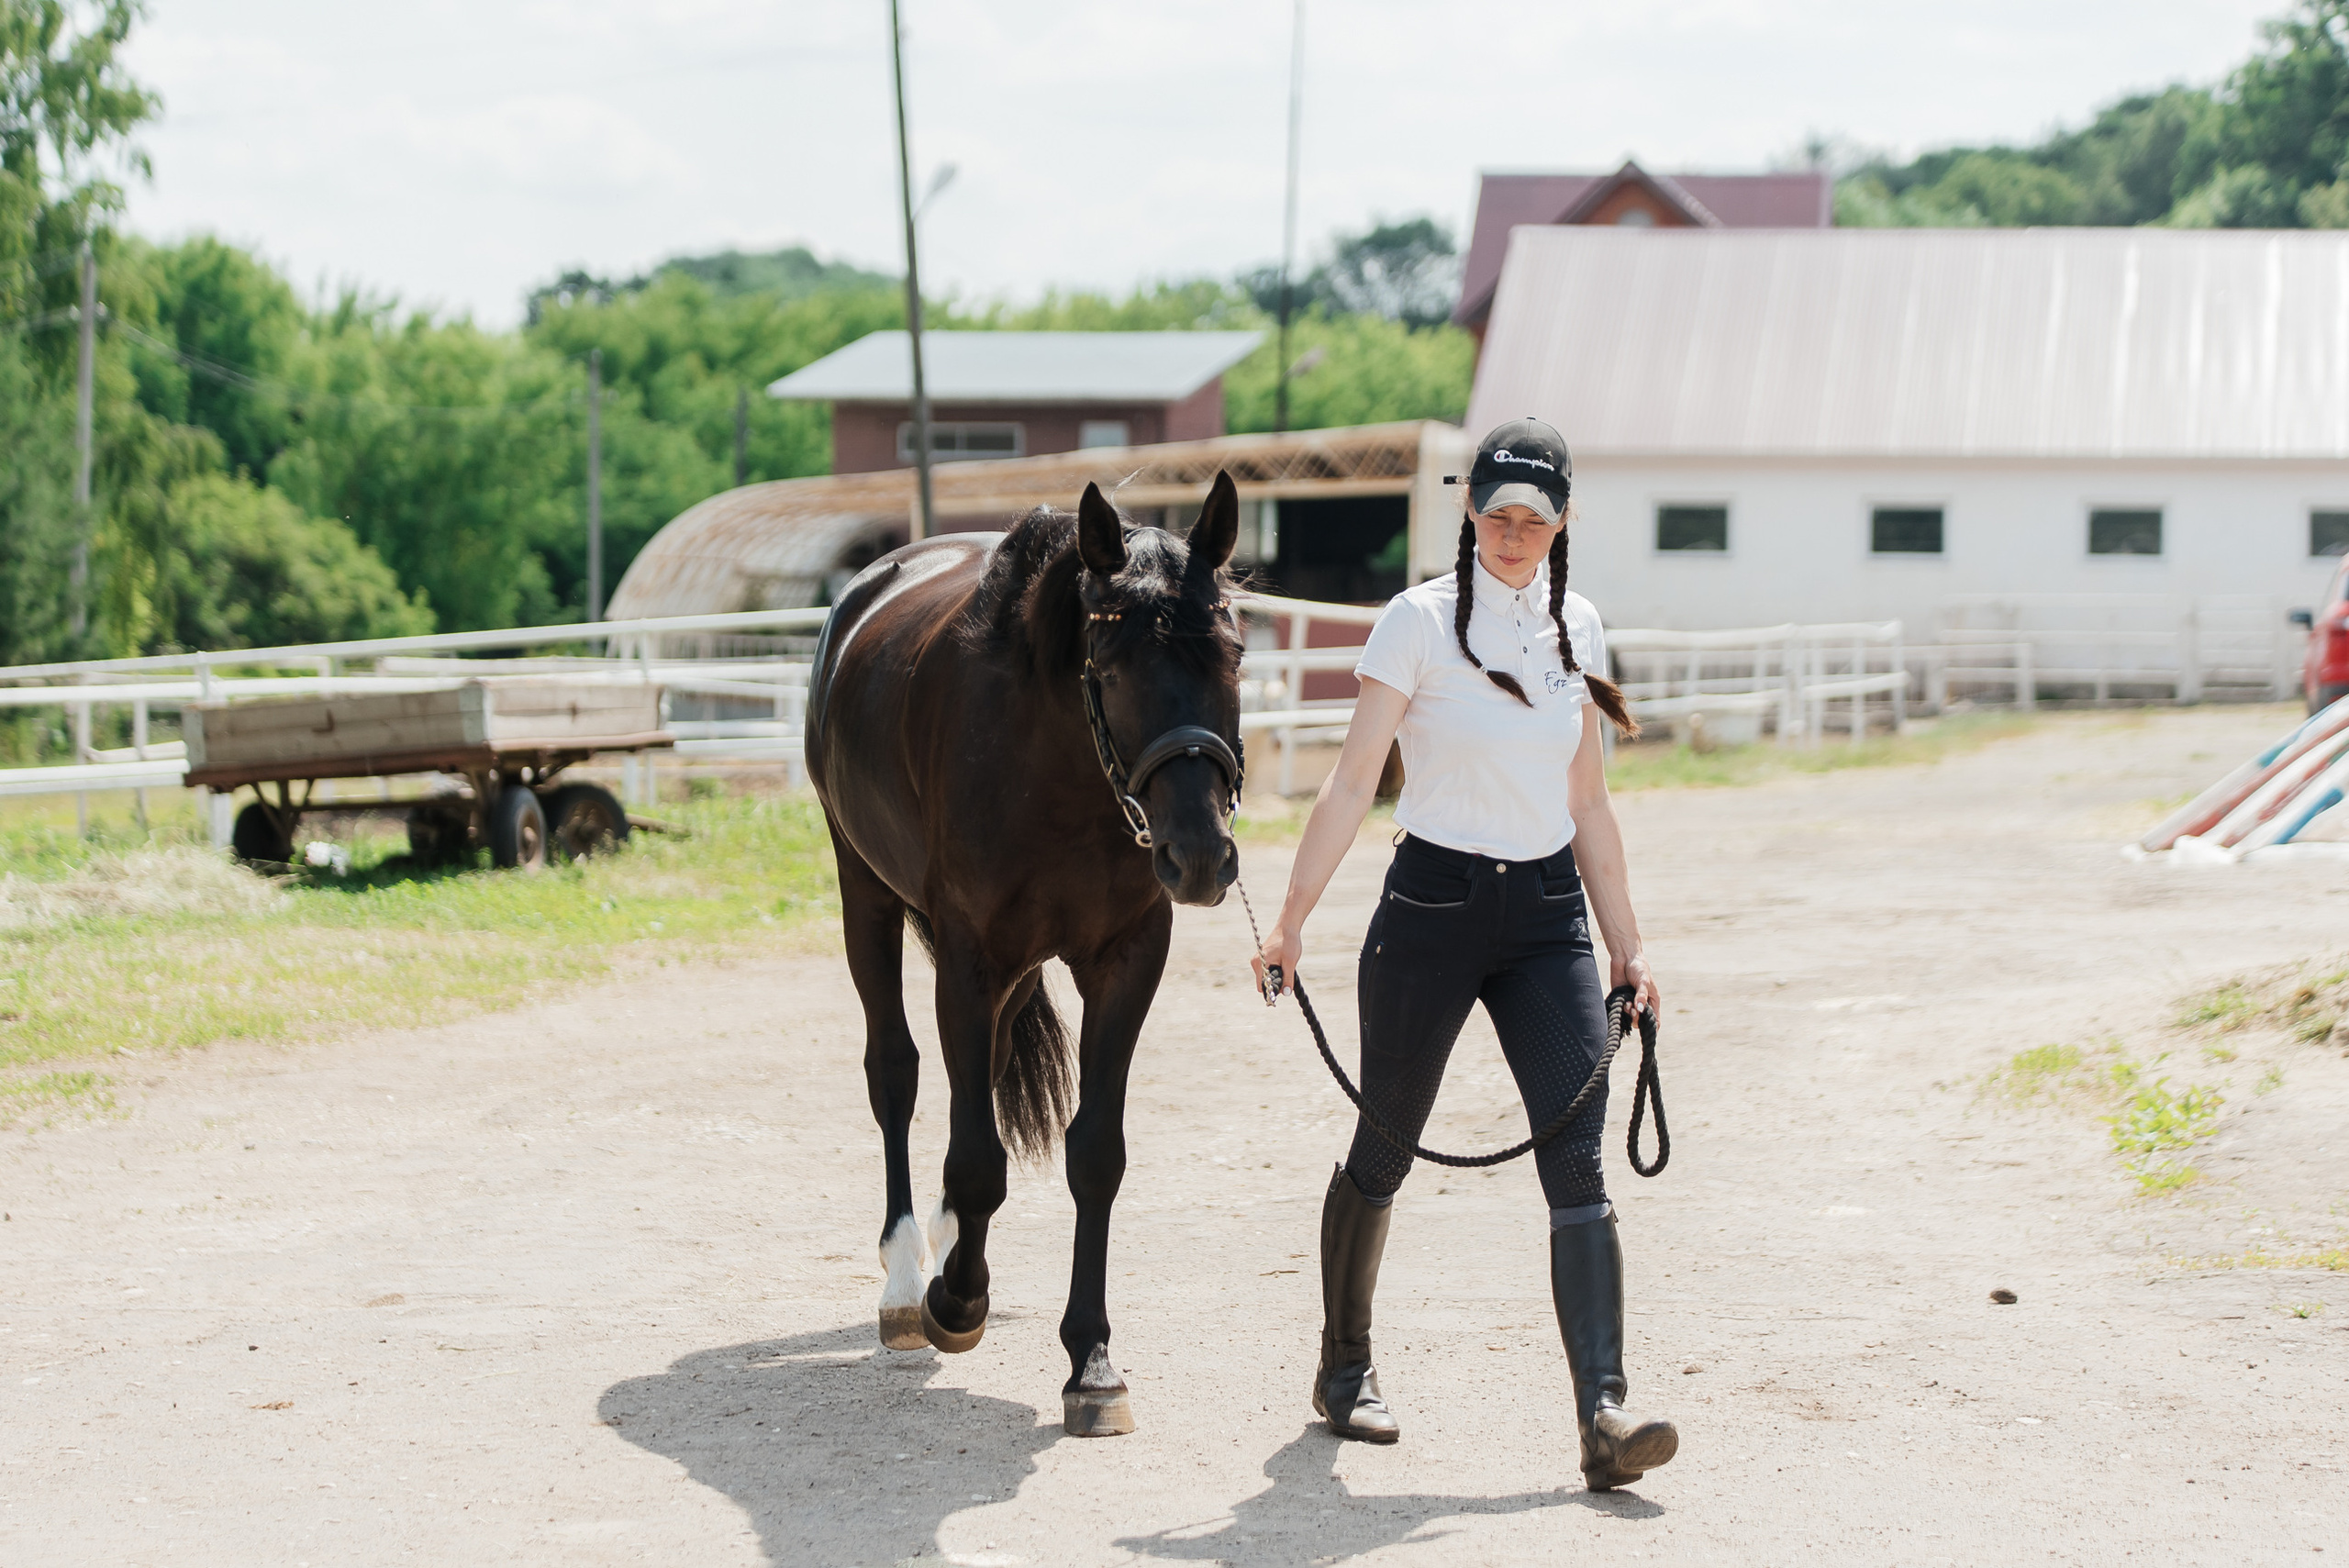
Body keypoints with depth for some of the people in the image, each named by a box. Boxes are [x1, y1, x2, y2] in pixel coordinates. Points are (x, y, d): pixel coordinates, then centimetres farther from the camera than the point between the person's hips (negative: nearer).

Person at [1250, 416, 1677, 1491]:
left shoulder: (1577, 628, 8)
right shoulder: (1420, 621, -6)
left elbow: (1589, 809, 14)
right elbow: (1353, 785, -10)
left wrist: (1626, 949, 13)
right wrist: (1292, 921, -16)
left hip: (1549, 916, 3)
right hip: (1435, 906, -3)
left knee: (1577, 1162, -10)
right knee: (1385, 1152, 10)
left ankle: (1605, 1417, -17)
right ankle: (1345, 1368, 32)